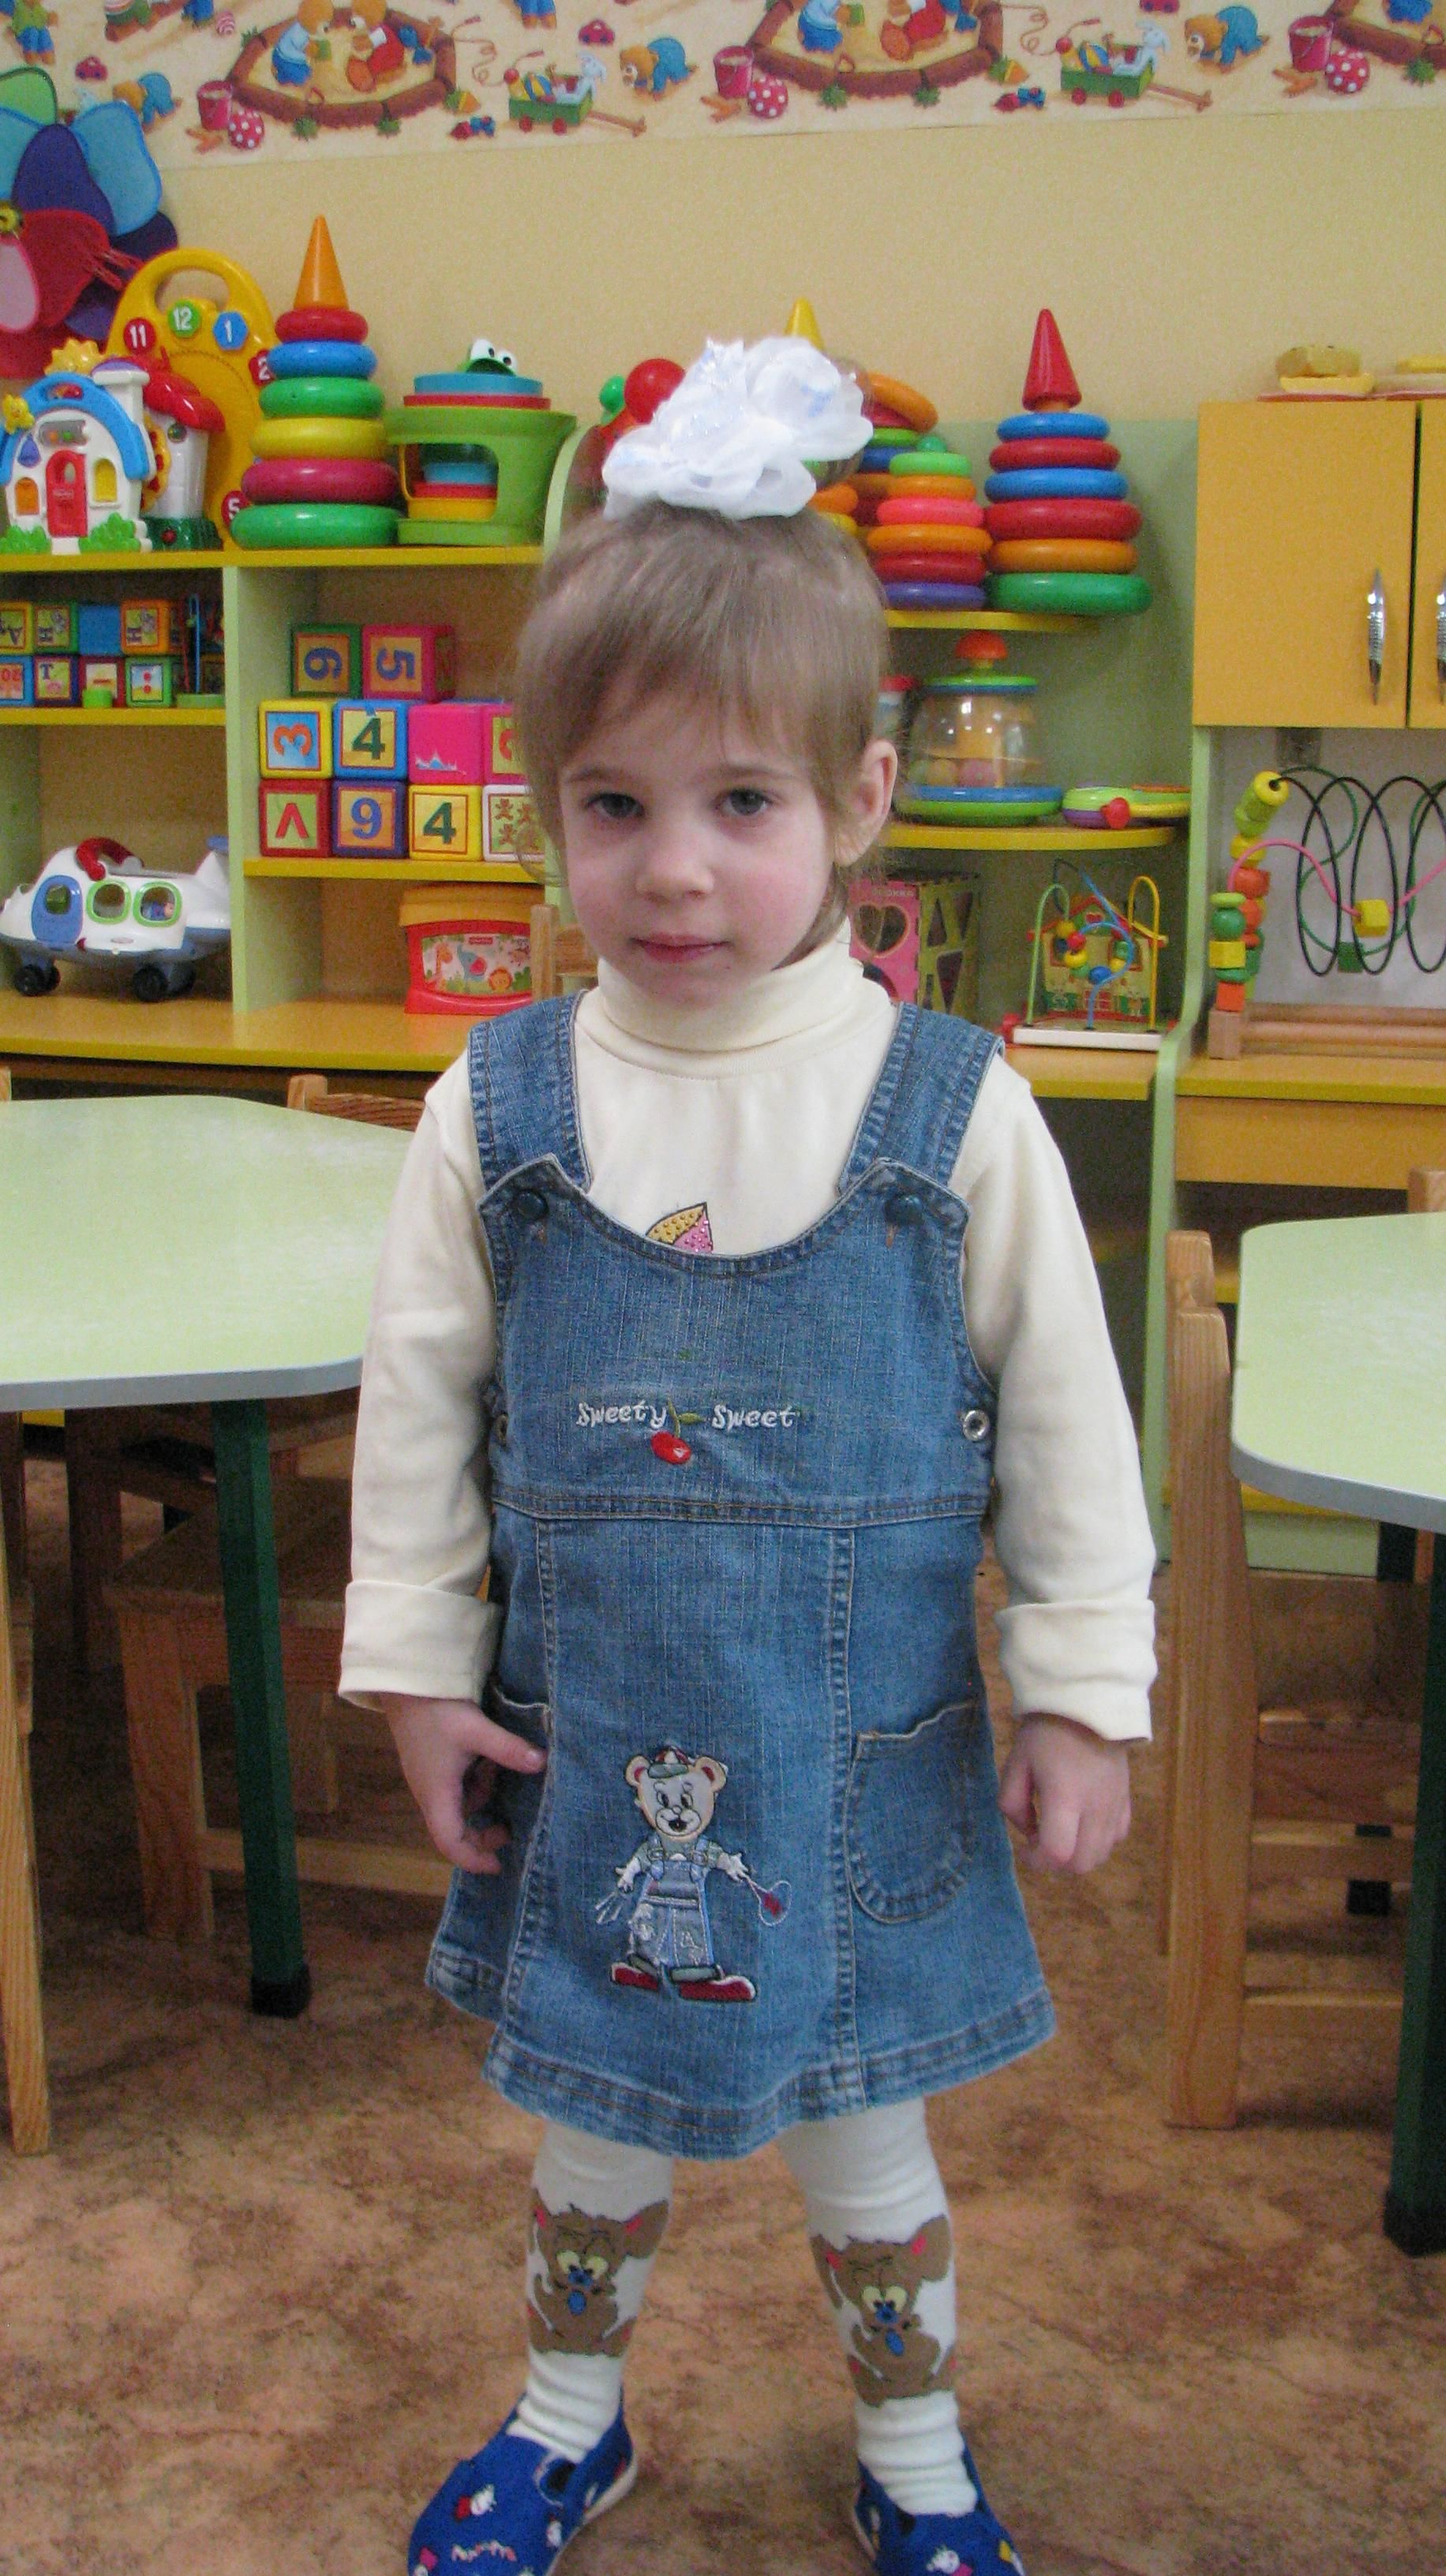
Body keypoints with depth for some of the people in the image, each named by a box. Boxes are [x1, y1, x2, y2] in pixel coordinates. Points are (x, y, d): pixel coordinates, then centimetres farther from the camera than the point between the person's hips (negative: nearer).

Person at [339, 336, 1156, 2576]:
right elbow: (419, 1404, 2)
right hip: (586, 1752, 2)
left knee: (859, 2139, 16)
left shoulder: (953, 1111, -12)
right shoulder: (499, 1111, -8)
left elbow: (1065, 1419, -4)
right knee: (596, 2124, 21)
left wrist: (1086, 1698, -2)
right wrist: (419, 1668, 3)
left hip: (864, 1758, -1)